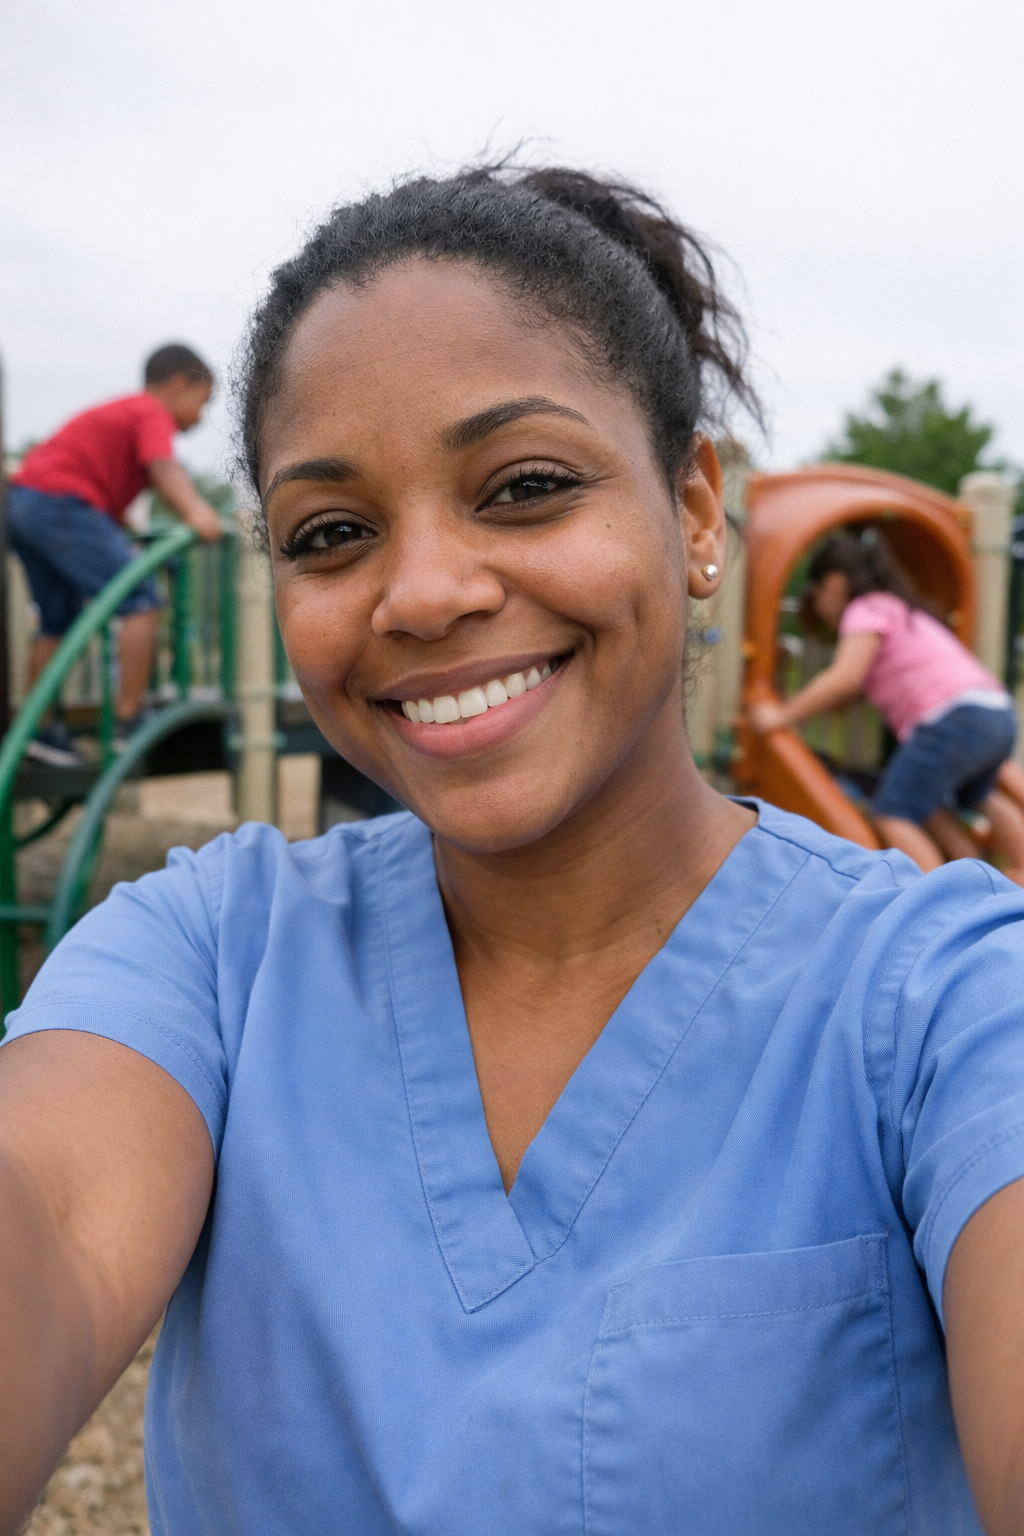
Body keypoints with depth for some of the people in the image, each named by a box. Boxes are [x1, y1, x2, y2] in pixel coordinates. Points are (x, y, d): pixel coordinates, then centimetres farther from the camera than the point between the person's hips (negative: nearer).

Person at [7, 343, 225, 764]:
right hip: (61, 503, -11)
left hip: (23, 502, 11)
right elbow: (163, 468, -23)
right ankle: (129, 721, -14)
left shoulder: (121, 412, 27)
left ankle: (39, 728, 26)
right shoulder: (152, 414, -3)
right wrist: (194, 513, -40)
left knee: (59, 620, 20)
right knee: (142, 599, -12)